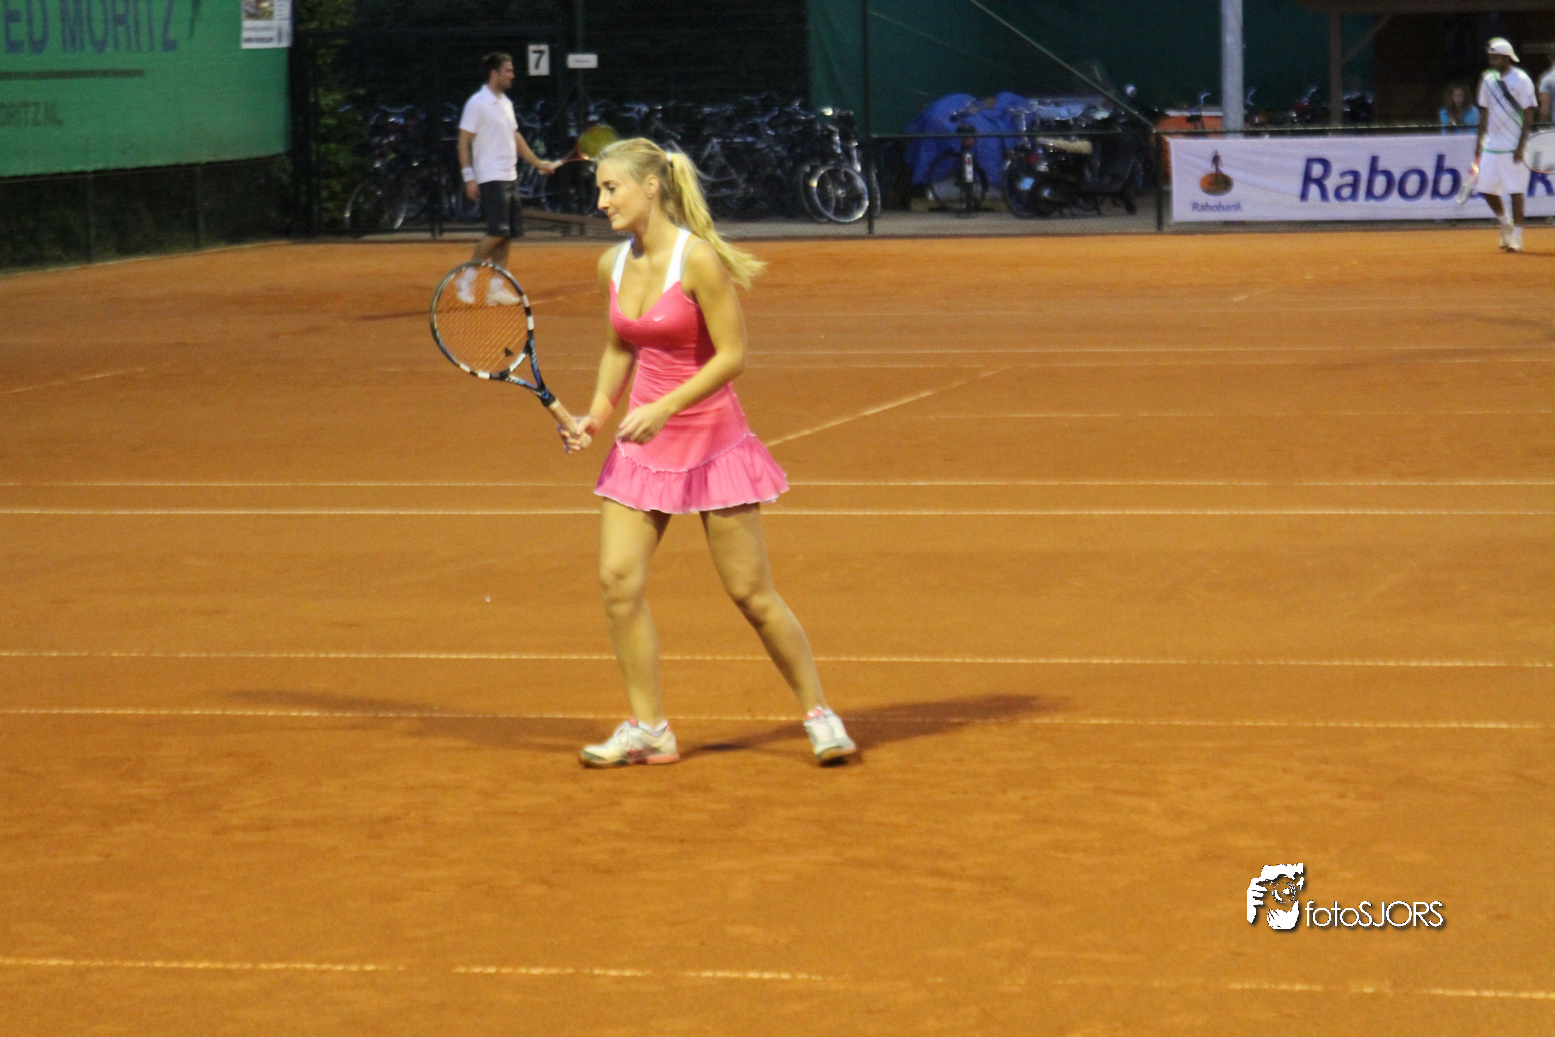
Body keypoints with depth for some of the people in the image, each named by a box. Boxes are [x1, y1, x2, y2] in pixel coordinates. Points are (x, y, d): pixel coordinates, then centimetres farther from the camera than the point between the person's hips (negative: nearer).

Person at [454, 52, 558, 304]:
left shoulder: (505, 103, 15)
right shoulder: (477, 103, -10)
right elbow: (464, 142, -12)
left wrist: (538, 162, 23)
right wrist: (469, 177, -17)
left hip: (509, 177, 8)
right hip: (490, 179, -8)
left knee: (505, 235, 5)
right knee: (497, 231, -16)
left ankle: (498, 289, 8)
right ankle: (468, 278, -4)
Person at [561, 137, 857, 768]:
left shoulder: (698, 259, -17)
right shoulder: (613, 266, 3)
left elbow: (732, 355, -17)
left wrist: (663, 407, -23)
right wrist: (597, 414, 4)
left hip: (710, 440, -6)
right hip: (643, 443, 6)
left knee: (751, 592, -2)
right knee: (618, 580, -6)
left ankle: (819, 715, 13)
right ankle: (647, 729, 4)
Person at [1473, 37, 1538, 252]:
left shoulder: (1520, 80, -9)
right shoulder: (1488, 80, 9)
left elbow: (1529, 113, -11)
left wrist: (1521, 145, -16)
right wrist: (1479, 141, 14)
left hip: (1513, 146, -6)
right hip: (1492, 144, 6)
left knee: (1515, 190, -4)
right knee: (1486, 189, 5)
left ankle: (1517, 236, 2)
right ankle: (1506, 223, 27)